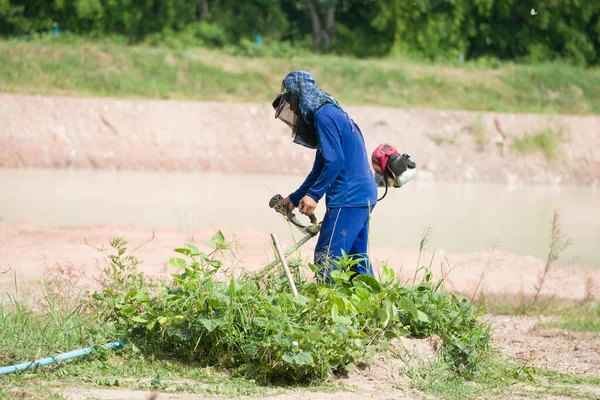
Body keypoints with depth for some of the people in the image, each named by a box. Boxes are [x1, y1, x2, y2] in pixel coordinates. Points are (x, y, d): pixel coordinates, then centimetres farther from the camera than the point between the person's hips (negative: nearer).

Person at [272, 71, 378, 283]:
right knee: (356, 257, 14)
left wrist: (313, 194, -18)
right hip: (363, 196, 10)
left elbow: (334, 161, -22)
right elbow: (320, 169, 27)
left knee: (326, 259, -9)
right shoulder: (331, 113, 20)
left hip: (347, 199, -10)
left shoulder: (324, 116, -12)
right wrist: (294, 199, 28)